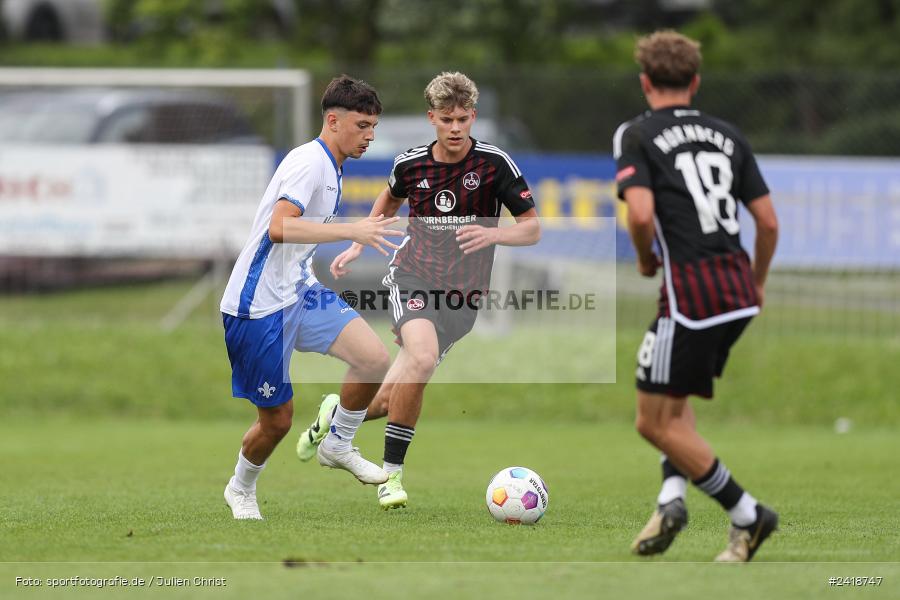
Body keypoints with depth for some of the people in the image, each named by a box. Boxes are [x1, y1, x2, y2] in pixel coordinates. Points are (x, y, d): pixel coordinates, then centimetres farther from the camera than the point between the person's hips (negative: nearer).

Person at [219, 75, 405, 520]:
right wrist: (352, 230, -36)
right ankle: (240, 490, 30)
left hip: (298, 291, 8)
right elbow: (280, 228, -32)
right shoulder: (309, 161, -17)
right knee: (277, 420, 1)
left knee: (375, 359, -12)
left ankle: (338, 446, 9)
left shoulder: (330, 167, 13)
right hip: (260, 306, -8)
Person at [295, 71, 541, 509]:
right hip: (413, 277, 0)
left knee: (389, 401, -2)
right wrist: (358, 247, 20)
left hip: (462, 293, 1)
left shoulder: (494, 163, -9)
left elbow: (532, 229, -6)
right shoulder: (410, 164, -1)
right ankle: (391, 473, -20)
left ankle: (338, 411, 33)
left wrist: (492, 234, -25)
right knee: (422, 358, -31)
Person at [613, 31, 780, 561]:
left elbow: (642, 213, -17)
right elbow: (768, 220, 11)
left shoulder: (636, 135, -2)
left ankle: (748, 516, 5)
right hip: (738, 293, 7)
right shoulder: (727, 135, 13)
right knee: (674, 400, 26)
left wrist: (646, 259, 4)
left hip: (691, 293, -7)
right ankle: (672, 494, 6)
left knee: (655, 422, 4)